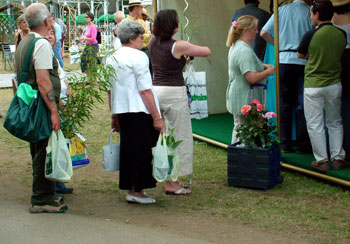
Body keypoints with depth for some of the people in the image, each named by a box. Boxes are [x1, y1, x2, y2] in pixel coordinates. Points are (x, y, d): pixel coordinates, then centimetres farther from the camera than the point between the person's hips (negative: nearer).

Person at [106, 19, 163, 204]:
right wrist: (156, 117, -13)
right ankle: (137, 191, 2)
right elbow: (145, 90, -15)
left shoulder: (112, 59, 13)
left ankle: (130, 189, 19)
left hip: (121, 111, 8)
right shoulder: (138, 56, -11)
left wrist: (114, 116, 24)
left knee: (128, 150, 13)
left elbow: (110, 90, 17)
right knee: (141, 150, -1)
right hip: (139, 111, -8)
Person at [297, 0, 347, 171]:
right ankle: (338, 158, 17)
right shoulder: (341, 34, -3)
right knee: (335, 123, 17)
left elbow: (300, 55, 2)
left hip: (313, 85, -4)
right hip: (334, 84, 4)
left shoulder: (311, 36, -15)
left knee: (315, 125, 4)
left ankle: (322, 160, 5)